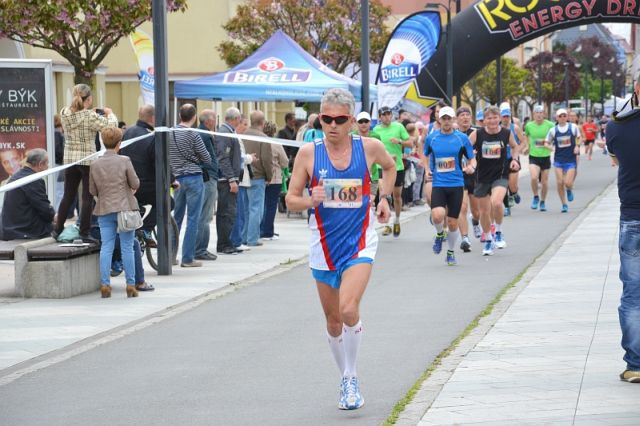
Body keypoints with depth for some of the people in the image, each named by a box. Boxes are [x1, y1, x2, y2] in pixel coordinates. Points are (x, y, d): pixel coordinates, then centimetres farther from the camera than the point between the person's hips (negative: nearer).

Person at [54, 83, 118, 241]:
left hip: (70, 159, 5)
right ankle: (84, 232, 4)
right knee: (87, 197, 3)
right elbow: (112, 126, -14)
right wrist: (110, 113, 5)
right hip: (88, 159, -5)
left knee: (68, 196, 15)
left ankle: (57, 229, 18)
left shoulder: (64, 113, 0)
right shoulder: (90, 116, -17)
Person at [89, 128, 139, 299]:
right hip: (125, 207, -2)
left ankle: (105, 284, -1)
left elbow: (92, 190, 6)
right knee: (127, 247, 3)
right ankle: (131, 286, 5)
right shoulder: (124, 161, -9)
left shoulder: (95, 164, 0)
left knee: (106, 247, 4)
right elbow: (135, 184, -5)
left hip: (104, 209, 2)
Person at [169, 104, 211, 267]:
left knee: (176, 218, 14)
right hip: (194, 178, -6)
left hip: (177, 178, 6)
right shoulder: (193, 134, -10)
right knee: (193, 219, -1)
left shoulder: (170, 133, 5)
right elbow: (207, 159, -4)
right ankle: (188, 258, -2)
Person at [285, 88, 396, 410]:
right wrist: (311, 201, -20)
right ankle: (345, 379, 29)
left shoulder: (369, 147, -5)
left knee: (348, 309, -22)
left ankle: (351, 378, -4)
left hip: (359, 242, -2)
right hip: (324, 245, 2)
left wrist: (384, 197, 7)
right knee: (333, 320, 10)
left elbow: (389, 166, 19)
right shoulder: (308, 153, -6)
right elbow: (291, 200, 0)